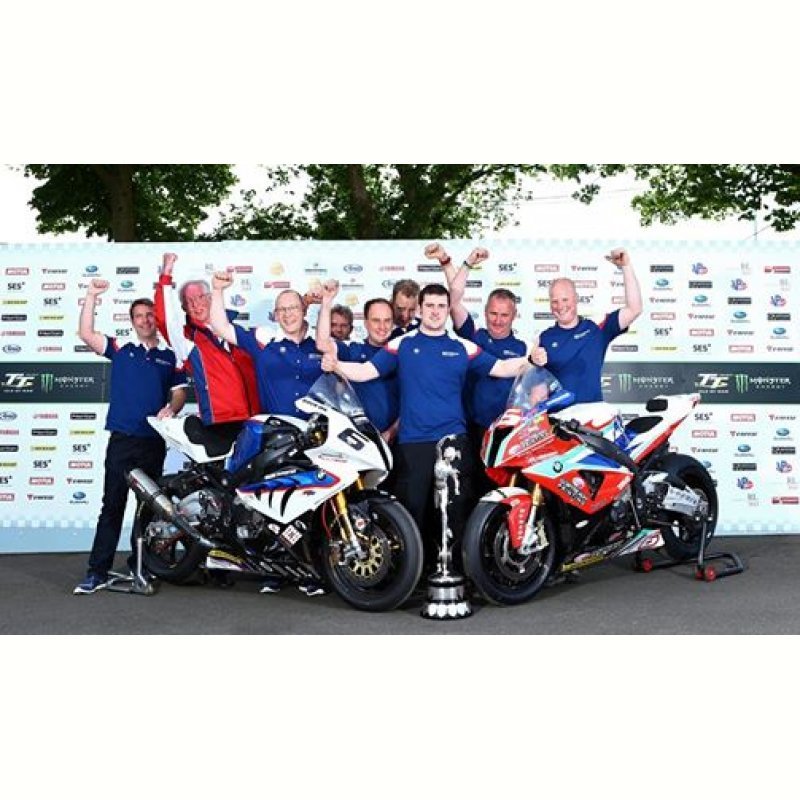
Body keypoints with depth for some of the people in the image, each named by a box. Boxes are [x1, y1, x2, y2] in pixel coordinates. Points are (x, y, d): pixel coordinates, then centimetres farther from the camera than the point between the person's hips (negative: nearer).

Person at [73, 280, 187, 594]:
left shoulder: (170, 357, 10)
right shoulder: (121, 349, 8)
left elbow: (179, 392, 8)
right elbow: (86, 333, -1)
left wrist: (171, 408, -13)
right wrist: (92, 296, -7)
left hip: (155, 441, 2)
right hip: (121, 439, -1)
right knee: (112, 505, -3)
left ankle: (139, 567, 20)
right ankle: (97, 572, -1)